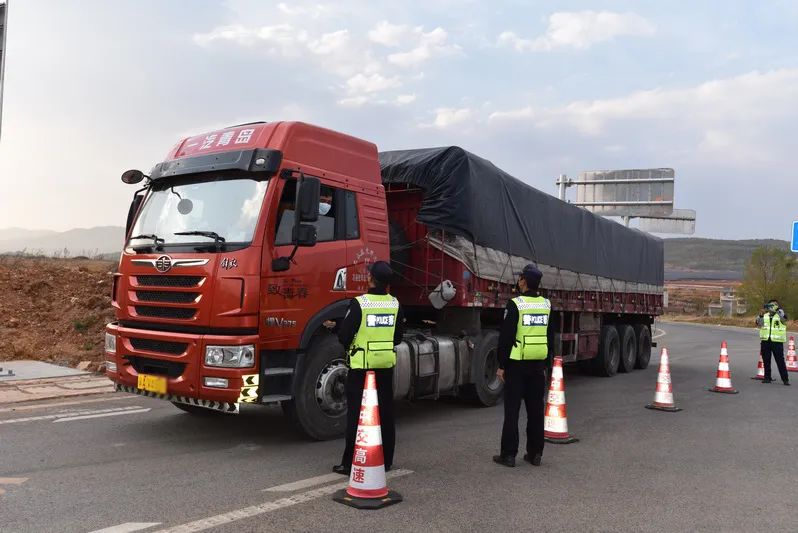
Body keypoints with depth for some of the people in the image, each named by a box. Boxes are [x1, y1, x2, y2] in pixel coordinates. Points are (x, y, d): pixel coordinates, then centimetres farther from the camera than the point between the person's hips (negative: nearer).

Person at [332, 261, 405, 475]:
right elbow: (398, 337, 9)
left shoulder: (360, 303, -14)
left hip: (361, 365, -4)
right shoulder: (395, 304, 1)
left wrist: (351, 346, 10)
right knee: (385, 413, 12)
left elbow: (344, 336, -11)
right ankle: (385, 461, 20)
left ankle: (351, 463, 5)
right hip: (386, 364, 4)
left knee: (356, 414, 2)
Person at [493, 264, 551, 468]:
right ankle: (535, 453, 17)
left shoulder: (515, 304, -12)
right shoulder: (547, 305, 6)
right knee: (535, 409, 11)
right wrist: (545, 366, 16)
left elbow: (506, 336, -13)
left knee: (512, 410, 1)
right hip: (538, 364, 5)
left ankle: (509, 454, 5)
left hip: (517, 364, -5)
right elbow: (551, 337, 10)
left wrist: (502, 365, -6)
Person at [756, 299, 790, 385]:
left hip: (777, 342, -3)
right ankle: (767, 378, 15)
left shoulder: (780, 314, 2)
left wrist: (776, 309, -30)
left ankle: (785, 379, 1)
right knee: (766, 360, 7)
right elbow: (758, 323, -2)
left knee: (780, 361, -4)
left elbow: (784, 318, -20)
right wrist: (762, 314, -17)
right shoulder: (765, 315, 10)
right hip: (765, 341, 3)